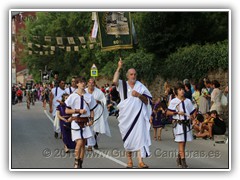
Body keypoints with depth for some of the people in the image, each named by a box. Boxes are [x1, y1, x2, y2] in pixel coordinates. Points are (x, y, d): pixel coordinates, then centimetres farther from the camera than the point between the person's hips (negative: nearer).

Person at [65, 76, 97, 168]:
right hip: (76, 122, -4)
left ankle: (80, 163, 16)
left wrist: (91, 119, -5)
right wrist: (78, 111, -14)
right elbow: (67, 111, -3)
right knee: (79, 142, -15)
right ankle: (76, 161, 2)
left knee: (83, 143, 7)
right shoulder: (73, 96, -4)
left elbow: (92, 110, 12)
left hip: (85, 122, 4)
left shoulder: (89, 96, 6)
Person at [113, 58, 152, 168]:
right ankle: (129, 160, 17)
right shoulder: (122, 85, 5)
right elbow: (114, 81, -17)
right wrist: (119, 68, -16)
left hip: (138, 116, 0)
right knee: (128, 138, 6)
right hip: (126, 116, 0)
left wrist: (139, 95, -11)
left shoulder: (140, 87, 8)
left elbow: (147, 101, 6)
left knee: (140, 136, -10)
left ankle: (140, 161, -13)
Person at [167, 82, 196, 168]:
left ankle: (179, 158, 27)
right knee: (181, 142, -8)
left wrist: (192, 116, -5)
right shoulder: (174, 101, -2)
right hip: (178, 123, -4)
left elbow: (192, 112, 16)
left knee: (184, 142, 10)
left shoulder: (188, 101, 10)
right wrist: (177, 112, -13)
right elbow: (168, 113, -1)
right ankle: (183, 161, -10)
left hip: (187, 123, 4)